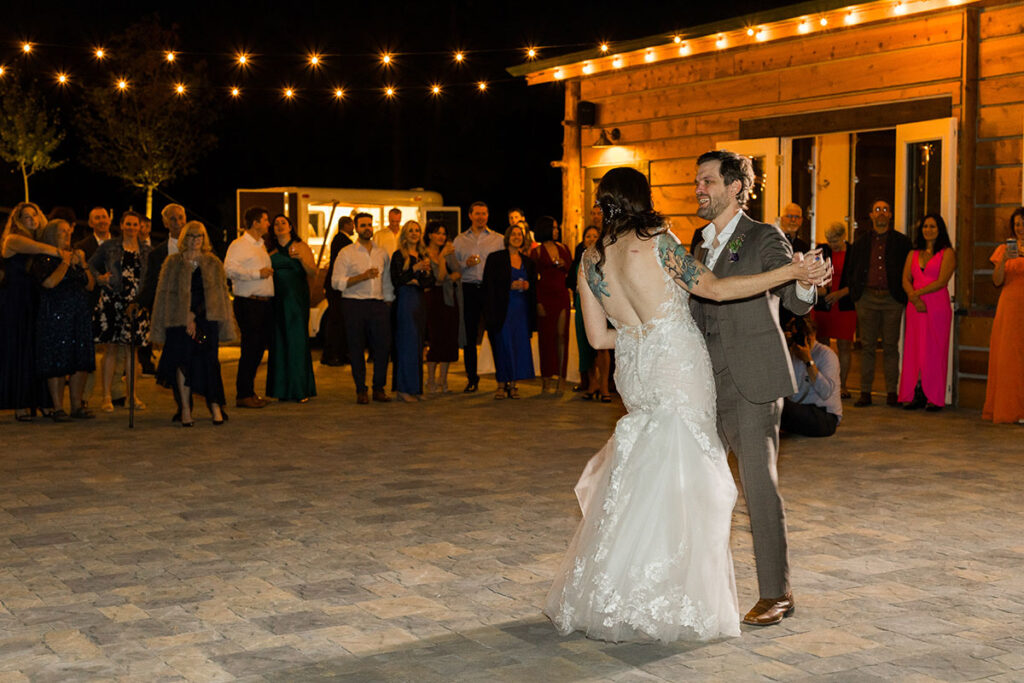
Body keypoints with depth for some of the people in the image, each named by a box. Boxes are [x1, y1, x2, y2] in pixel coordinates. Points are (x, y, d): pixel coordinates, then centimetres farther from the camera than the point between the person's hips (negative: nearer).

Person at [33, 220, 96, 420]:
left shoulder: (75, 257, 18)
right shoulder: (44, 259, -2)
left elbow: (90, 286, 15)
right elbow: (50, 282, -18)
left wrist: (83, 263, 3)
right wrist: (65, 262, -9)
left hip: (80, 316, 6)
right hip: (55, 316, -6)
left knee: (81, 362, 5)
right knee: (58, 362, -5)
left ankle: (76, 406, 13)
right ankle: (58, 408, 0)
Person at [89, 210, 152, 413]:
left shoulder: (146, 251, 11)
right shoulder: (109, 246, 5)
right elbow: (91, 265, 11)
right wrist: (99, 277, -7)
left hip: (136, 304, 2)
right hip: (111, 302, -2)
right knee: (111, 349, -3)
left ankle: (132, 395, 16)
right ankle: (106, 397, 2)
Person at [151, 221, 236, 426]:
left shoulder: (213, 263, 12)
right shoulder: (173, 262, 8)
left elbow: (219, 294, 9)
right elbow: (165, 293, 5)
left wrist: (194, 316, 1)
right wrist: (186, 317, -2)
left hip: (207, 319, 1)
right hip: (179, 320, -1)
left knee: (209, 362, -5)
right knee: (183, 362, -4)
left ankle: (215, 406, 1)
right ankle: (185, 409, 0)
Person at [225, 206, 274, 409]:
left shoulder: (262, 245, 21)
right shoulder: (239, 245, -7)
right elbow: (229, 269, -21)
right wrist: (258, 273, -19)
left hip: (266, 302, 8)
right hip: (249, 303, -8)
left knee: (260, 347, 10)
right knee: (250, 348, -7)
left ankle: (249, 391, 19)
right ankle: (243, 395, -1)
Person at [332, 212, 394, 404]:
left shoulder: (382, 253, 14)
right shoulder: (346, 253, 1)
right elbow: (337, 282, -7)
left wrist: (389, 302, 11)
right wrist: (362, 277, -16)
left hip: (378, 304, 3)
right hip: (354, 304, -3)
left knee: (383, 345, -2)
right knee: (356, 349, 0)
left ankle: (379, 388, 10)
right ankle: (361, 390, 9)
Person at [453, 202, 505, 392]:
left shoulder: (497, 239, 9)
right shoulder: (459, 240, 13)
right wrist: (466, 264, -8)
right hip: (469, 289, 2)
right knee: (470, 335, 2)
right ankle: (472, 378, 10)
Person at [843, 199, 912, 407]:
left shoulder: (901, 241, 6)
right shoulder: (861, 242, 11)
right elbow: (849, 271, 15)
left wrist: (904, 295, -1)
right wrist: (855, 292, 6)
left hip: (892, 299, -1)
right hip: (867, 298, 1)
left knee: (890, 346, 1)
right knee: (867, 346, 2)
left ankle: (892, 392, 5)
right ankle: (865, 392, 5)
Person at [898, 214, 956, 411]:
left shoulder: (947, 253, 2)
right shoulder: (913, 254, 17)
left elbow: (941, 281, -8)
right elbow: (906, 280, 7)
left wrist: (916, 293, -11)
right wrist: (915, 300, -10)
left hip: (938, 307, -4)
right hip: (915, 307, 4)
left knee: (934, 351, -4)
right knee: (913, 350, 1)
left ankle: (934, 398, -1)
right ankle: (914, 395, 4)